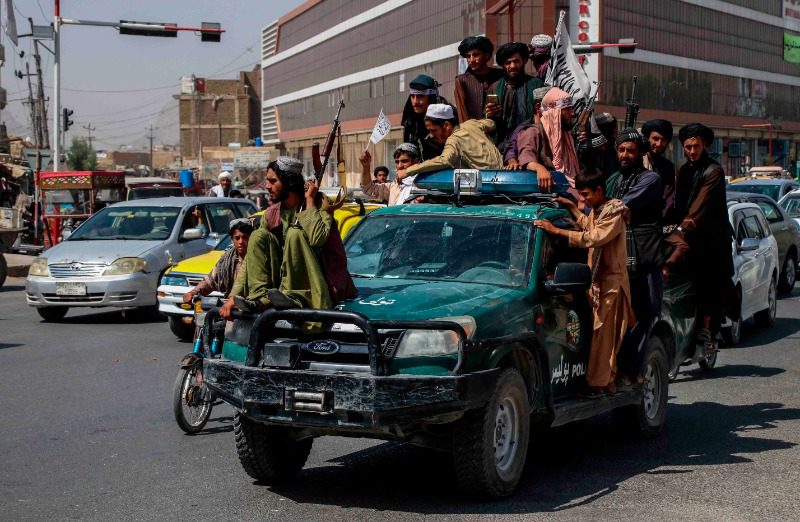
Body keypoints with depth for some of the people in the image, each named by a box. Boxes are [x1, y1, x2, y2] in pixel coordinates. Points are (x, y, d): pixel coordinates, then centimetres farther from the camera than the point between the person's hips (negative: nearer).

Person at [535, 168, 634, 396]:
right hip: (597, 280, 9)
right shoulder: (596, 212, 14)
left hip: (611, 283, -9)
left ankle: (598, 383, -5)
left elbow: (594, 238, -28)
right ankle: (607, 381, 13)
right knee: (597, 335, 8)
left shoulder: (614, 214, -15)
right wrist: (572, 207, 25)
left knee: (602, 336, -7)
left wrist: (556, 230, -30)